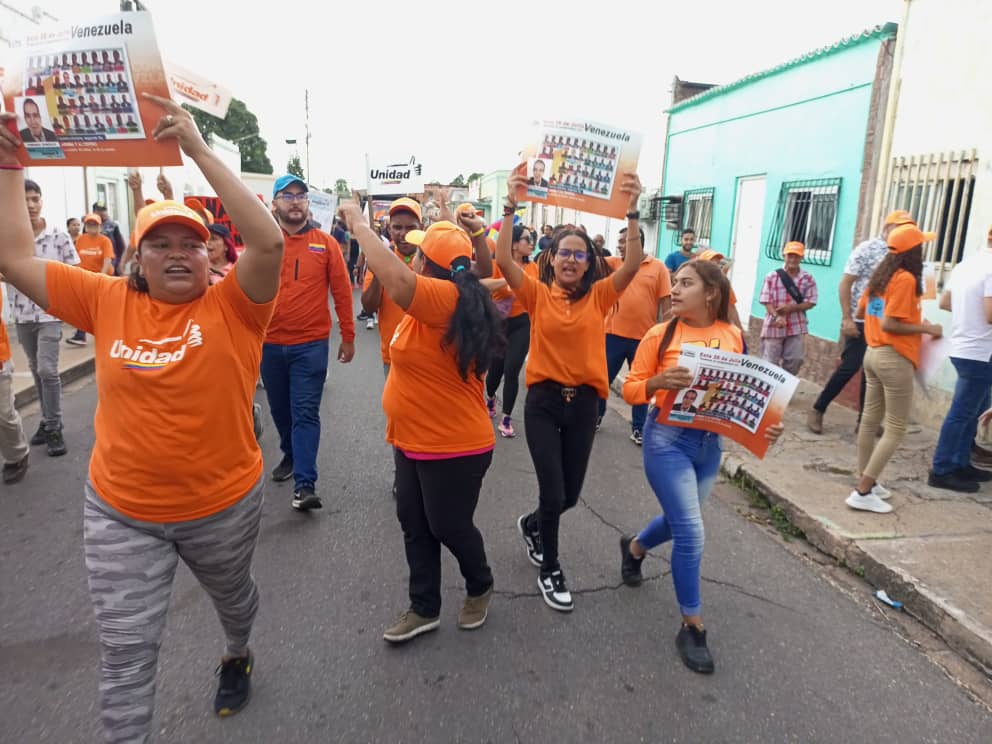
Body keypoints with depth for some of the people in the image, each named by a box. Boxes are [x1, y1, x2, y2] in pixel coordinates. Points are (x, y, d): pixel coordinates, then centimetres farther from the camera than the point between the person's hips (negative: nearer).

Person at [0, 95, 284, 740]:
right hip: (121, 512, 1)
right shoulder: (108, 301, -4)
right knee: (126, 649, 8)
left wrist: (198, 149, -31)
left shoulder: (232, 308, -15)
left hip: (224, 505, -1)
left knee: (233, 596, 28)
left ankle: (238, 656, 61)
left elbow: (270, 242, -31)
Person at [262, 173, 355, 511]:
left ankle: (305, 485, -4)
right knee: (280, 409, 17)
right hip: (270, 343, 3)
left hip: (311, 344, -2)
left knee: (305, 412, -4)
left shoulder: (326, 243, -1)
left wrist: (348, 337, 1)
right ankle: (291, 455, 40)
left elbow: (342, 292, 0)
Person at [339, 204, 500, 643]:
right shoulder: (460, 295, 2)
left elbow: (393, 274, -36)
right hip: (414, 441, 10)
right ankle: (424, 609, 31)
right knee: (414, 525, 16)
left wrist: (357, 222, -23)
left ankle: (480, 586, 38)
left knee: (448, 526, 11)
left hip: (453, 446, -10)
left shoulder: (445, 298, -24)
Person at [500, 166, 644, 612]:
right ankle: (549, 569, 23)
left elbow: (633, 265, -13)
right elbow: (504, 260, -17)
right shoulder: (536, 294, -2)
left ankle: (531, 525, 46)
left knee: (570, 494, 12)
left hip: (584, 402, 3)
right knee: (553, 492, -3)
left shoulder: (599, 296, 2)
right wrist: (511, 206, -25)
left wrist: (632, 211, -22)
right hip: (543, 400, -2)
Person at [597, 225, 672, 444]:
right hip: (614, 334, 2)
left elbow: (666, 304, -1)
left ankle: (638, 428, 22)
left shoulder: (658, 267, -1)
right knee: (603, 378, 11)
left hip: (644, 337, -2)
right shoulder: (614, 263, 6)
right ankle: (596, 416, 32)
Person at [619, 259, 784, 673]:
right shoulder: (661, 335, -10)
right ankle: (691, 628, 13)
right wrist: (660, 381, -26)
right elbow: (631, 389, -6)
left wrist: (766, 423, -11)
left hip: (711, 442, 5)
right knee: (690, 532, -7)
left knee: (679, 522, 22)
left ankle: (634, 548, 55)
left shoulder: (734, 337, -1)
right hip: (667, 438, -4)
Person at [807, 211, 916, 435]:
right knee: (849, 367, -6)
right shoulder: (866, 249, -8)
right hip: (860, 321, -6)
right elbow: (845, 285, -9)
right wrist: (847, 319, -15)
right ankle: (817, 410, 7)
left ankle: (864, 420, 17)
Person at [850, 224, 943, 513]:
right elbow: (889, 325, -21)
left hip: (873, 354, 9)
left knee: (870, 420, 14)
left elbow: (860, 312, 17)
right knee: (895, 430, -3)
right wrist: (925, 328, -11)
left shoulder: (881, 275, 9)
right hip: (895, 359, -9)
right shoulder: (906, 279, -16)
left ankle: (866, 481, 24)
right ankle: (863, 492, -6)